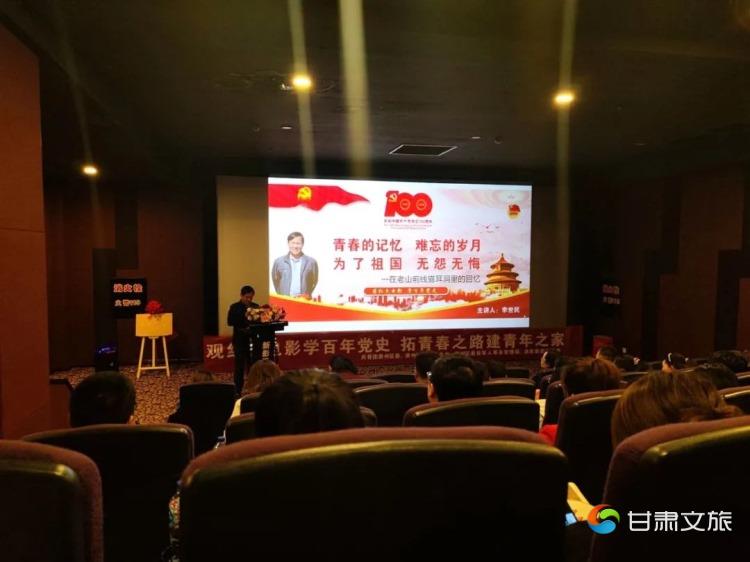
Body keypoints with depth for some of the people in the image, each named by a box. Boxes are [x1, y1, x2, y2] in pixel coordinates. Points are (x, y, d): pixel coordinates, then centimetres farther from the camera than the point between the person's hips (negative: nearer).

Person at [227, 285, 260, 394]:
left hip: (253, 339, 3)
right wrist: (244, 317, -22)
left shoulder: (255, 306, 9)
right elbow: (230, 322, -14)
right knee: (240, 365, 1)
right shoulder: (234, 307, -2)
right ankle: (238, 390, 8)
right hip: (240, 340, -3)